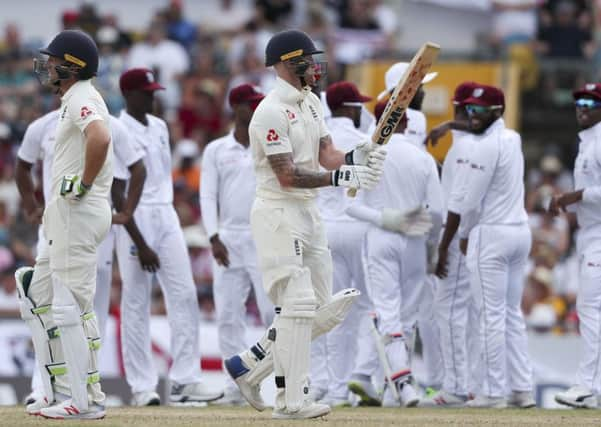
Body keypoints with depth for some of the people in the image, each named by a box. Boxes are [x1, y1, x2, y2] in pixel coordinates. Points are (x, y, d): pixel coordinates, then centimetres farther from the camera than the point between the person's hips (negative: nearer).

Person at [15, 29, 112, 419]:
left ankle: (84, 400, -8)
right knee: (39, 295, 13)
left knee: (71, 303, -9)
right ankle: (61, 392, 14)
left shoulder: (82, 98, -14)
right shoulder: (76, 100, 19)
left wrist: (83, 185, -23)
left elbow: (100, 138, -34)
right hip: (67, 215, 11)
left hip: (80, 212, -11)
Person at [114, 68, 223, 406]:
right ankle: (142, 387, 0)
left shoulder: (160, 127, 12)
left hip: (167, 216, 7)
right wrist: (140, 245, -17)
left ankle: (185, 381, 1)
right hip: (136, 218, -7)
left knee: (185, 296, 0)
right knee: (137, 303, -4)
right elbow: (117, 194, -14)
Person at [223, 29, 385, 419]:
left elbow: (327, 155, 5)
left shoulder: (311, 102, 13)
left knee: (324, 311, 9)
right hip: (279, 214, -9)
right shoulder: (271, 112, -16)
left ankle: (250, 365, 17)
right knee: (297, 305, -11)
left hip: (310, 212, 9)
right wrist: (340, 177, -27)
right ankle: (292, 400, -7)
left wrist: (357, 157, -15)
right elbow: (288, 176, -21)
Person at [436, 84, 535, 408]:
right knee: (512, 313, 12)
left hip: (490, 234, -9)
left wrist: (464, 236, -3)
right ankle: (522, 389, 10)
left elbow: (468, 200, -13)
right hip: (520, 231, 9)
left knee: (491, 315, -6)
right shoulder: (513, 140, 13)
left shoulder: (486, 146, -14)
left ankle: (493, 393, -6)